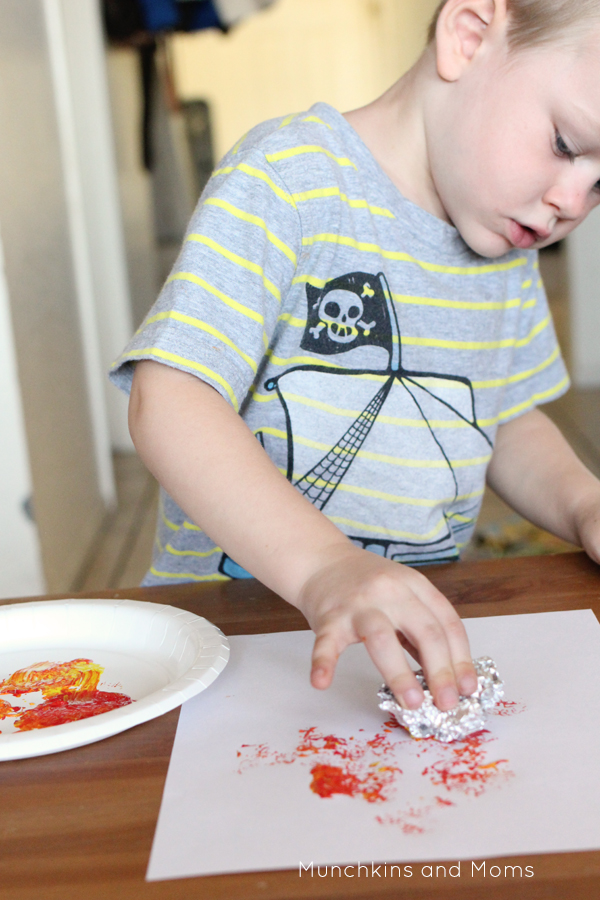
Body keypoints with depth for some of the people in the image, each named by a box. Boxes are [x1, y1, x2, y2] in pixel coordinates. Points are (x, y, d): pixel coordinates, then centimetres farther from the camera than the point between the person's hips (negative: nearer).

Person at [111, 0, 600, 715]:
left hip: (424, 621, 5)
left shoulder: (509, 241, 8)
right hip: (233, 607, -5)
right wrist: (324, 566, -35)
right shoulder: (286, 176, -14)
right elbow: (168, 403, -24)